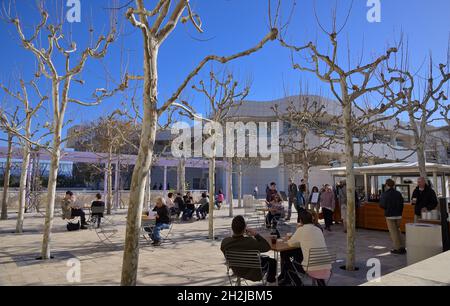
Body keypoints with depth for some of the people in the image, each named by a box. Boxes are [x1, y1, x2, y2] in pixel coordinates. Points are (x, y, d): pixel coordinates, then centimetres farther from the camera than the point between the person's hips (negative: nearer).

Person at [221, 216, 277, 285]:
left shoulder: (224, 242, -25)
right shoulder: (250, 242, -39)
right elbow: (267, 247, -24)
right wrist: (256, 234, -19)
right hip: (253, 274, -5)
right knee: (272, 261, 23)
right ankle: (271, 282, 45)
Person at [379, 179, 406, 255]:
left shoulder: (385, 194, -11)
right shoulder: (398, 194, 4)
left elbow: (382, 205, -11)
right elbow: (402, 204, 8)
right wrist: (400, 213, 17)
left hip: (390, 215, -5)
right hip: (398, 215, 5)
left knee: (393, 232, 3)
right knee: (398, 231, 17)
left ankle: (397, 248, 5)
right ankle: (402, 247, 17)